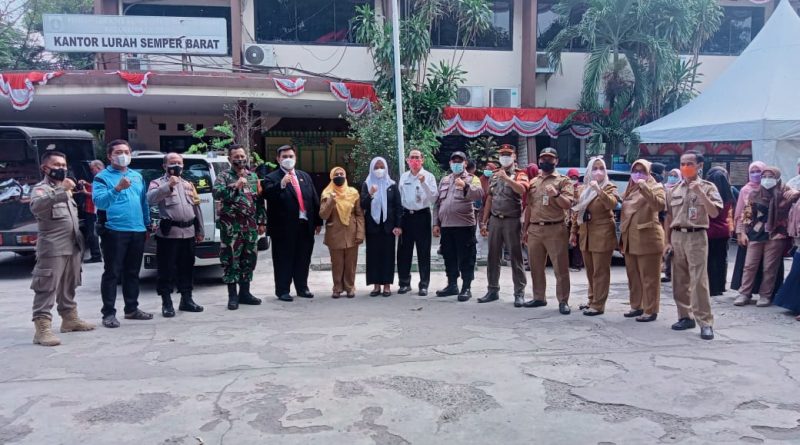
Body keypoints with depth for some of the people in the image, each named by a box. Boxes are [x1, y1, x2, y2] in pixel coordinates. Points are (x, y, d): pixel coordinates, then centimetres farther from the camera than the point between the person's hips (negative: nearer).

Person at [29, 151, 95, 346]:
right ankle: (42, 328, -13)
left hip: (72, 247, 8)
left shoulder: (66, 189, 19)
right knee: (46, 288, -10)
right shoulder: (41, 188, -7)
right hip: (52, 248, -8)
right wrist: (61, 191, -39)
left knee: (68, 287, 18)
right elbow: (36, 206, -31)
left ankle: (70, 318, 28)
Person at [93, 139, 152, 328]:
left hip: (137, 231, 6)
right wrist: (117, 189, -32)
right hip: (114, 231, -6)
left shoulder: (137, 176, 16)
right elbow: (98, 201, -18)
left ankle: (132, 308, 24)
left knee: (133, 272, 14)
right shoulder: (102, 176, -3)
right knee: (112, 272, -3)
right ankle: (108, 313, 2)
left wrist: (147, 224, 18)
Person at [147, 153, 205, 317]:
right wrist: (168, 186, -27)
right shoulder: (158, 183, 2)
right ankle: (166, 303, 5)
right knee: (167, 269, -2)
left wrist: (200, 231, 18)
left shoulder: (188, 184, 20)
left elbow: (196, 208, 21)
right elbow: (150, 199, -19)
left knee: (187, 268, 12)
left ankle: (186, 300, 22)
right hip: (168, 233, -5)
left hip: (188, 233, 5)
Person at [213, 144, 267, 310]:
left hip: (250, 226, 5)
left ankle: (244, 292, 20)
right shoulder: (224, 176, 1)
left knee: (249, 259, 9)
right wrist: (235, 186, -23)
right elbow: (216, 193, -18)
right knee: (231, 259, -2)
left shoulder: (253, 176, 14)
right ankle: (232, 295, 7)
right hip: (231, 226, -4)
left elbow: (260, 201, 14)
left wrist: (262, 222, 10)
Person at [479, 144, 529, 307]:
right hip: (495, 220, 5)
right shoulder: (494, 175, 15)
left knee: (515, 257, -1)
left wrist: (506, 178, -30)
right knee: (493, 256, 8)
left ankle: (519, 293, 4)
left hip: (512, 221, -5)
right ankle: (493, 290, 17)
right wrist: (484, 222, 12)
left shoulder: (520, 174, 0)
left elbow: (522, 190, -23)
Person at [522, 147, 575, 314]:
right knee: (536, 267, 12)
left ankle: (563, 301, 4)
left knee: (560, 268, -2)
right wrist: (525, 229, 16)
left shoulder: (563, 181, 1)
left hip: (555, 229, -5)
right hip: (534, 229, 5)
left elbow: (568, 204, -10)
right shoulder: (533, 182, 16)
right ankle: (539, 297, 23)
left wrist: (556, 194, -28)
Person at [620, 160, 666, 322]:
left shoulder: (656, 187, -2)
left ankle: (650, 310, 2)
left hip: (648, 237, -7)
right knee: (633, 276, 12)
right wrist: (622, 237, 17)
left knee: (648, 277, -3)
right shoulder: (629, 189, 18)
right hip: (630, 238, 7)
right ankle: (636, 306, 23)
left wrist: (645, 188, -27)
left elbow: (659, 205, -23)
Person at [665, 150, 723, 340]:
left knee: (699, 281, -9)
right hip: (677, 236, 5)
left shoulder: (707, 187, -1)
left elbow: (714, 213, -12)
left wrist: (700, 193, -21)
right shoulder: (674, 190, 10)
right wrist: (668, 241, 8)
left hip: (696, 237, -5)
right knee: (679, 281, 8)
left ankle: (705, 322, -5)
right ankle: (686, 317, 19)